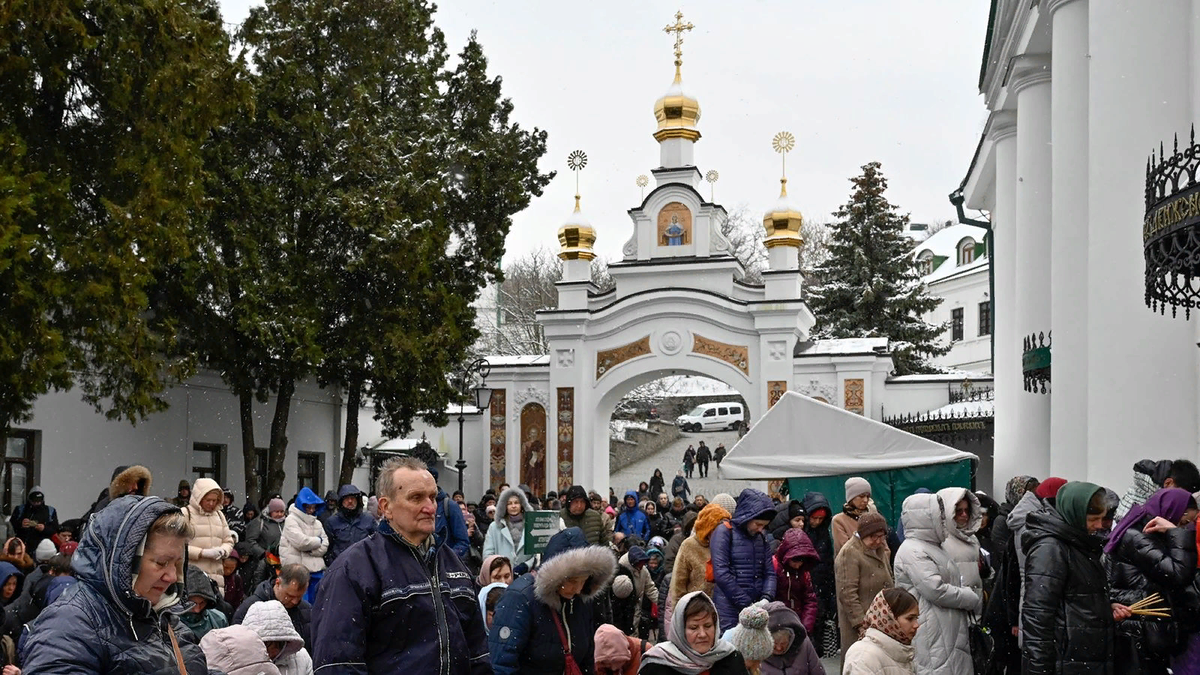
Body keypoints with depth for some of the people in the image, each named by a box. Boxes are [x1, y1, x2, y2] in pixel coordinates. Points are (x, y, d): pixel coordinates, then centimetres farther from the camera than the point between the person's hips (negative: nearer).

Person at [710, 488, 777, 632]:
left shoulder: (761, 538, 14)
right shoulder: (724, 533, -6)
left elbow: (769, 573, 13)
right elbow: (721, 573, -13)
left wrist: (767, 597, -8)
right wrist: (746, 603, -13)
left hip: (755, 610, 6)